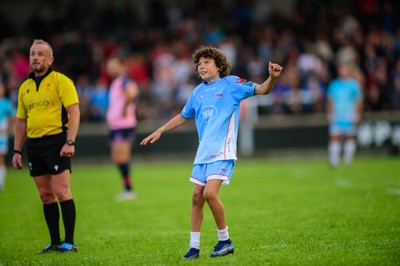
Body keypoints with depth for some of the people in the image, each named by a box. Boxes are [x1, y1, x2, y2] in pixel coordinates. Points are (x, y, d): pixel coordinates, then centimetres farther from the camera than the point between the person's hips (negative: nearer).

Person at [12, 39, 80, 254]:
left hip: (56, 141, -6)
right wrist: (17, 150, 14)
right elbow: (21, 121, 20)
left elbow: (74, 111, -10)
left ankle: (69, 242, -5)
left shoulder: (60, 81, -3)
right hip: (33, 144, 6)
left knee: (61, 192, -9)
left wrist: (70, 142, -19)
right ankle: (55, 242, 11)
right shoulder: (25, 87, 15)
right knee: (45, 195, 6)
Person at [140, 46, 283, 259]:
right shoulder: (198, 92, 14)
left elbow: (261, 90, -8)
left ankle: (225, 240, -2)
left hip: (222, 151, -6)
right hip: (203, 152, 6)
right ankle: (194, 246, 12)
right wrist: (160, 131, 26)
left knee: (210, 193, -18)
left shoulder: (231, 83, -2)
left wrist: (272, 78, -29)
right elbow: (183, 116, 28)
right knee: (197, 196, 3)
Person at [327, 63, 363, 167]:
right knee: (335, 137, -7)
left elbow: (358, 100, 4)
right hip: (336, 117, 1)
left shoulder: (354, 84, 1)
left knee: (350, 137, 3)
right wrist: (330, 113, 4)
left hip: (350, 116, -1)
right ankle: (334, 162, -4)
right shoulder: (334, 84, 5)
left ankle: (348, 161, 13)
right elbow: (330, 100, 12)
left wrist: (357, 114, -2)